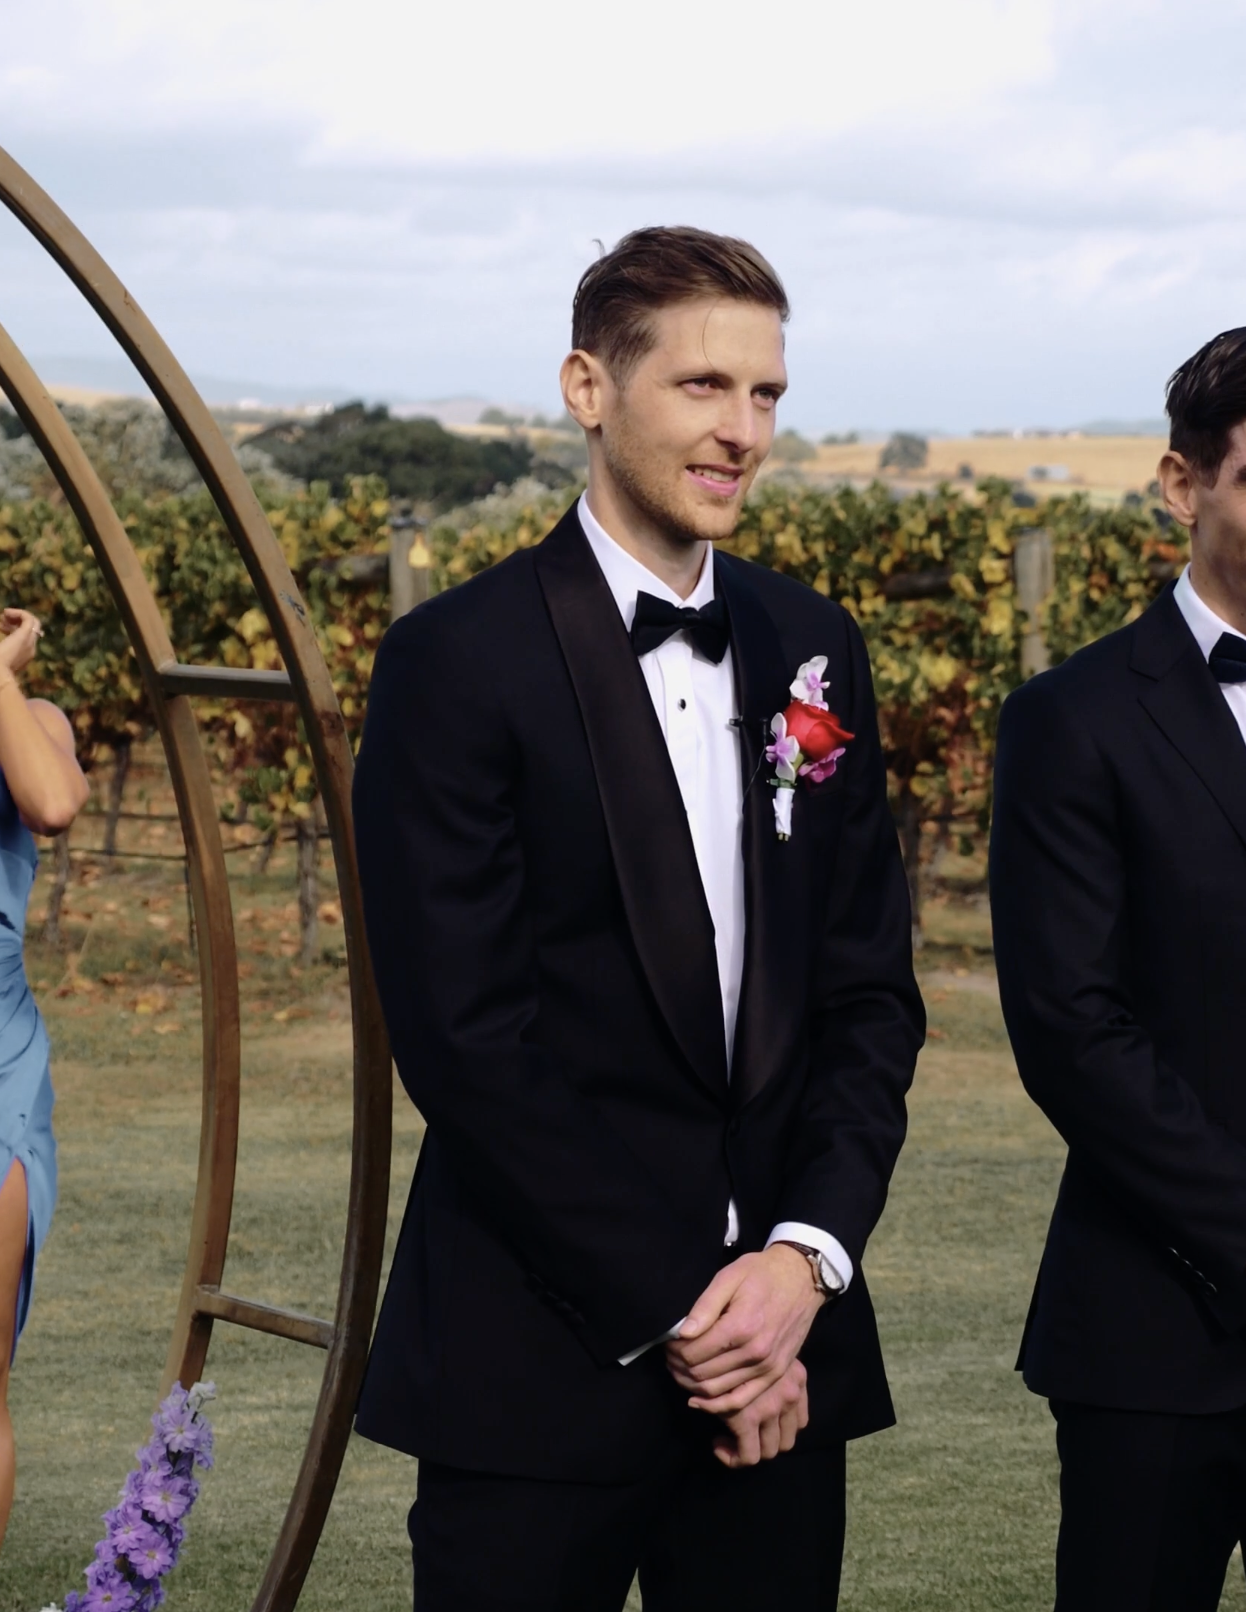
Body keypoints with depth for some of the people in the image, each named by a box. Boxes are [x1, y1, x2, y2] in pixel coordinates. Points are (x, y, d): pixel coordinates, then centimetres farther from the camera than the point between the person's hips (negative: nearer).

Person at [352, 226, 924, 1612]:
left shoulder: (814, 652, 10)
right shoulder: (459, 662, -7)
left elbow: (869, 989, 9)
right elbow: (463, 1038, -11)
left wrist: (808, 1253, -6)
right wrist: (671, 1317, -12)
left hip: (782, 1347, 5)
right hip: (541, 1366, -5)